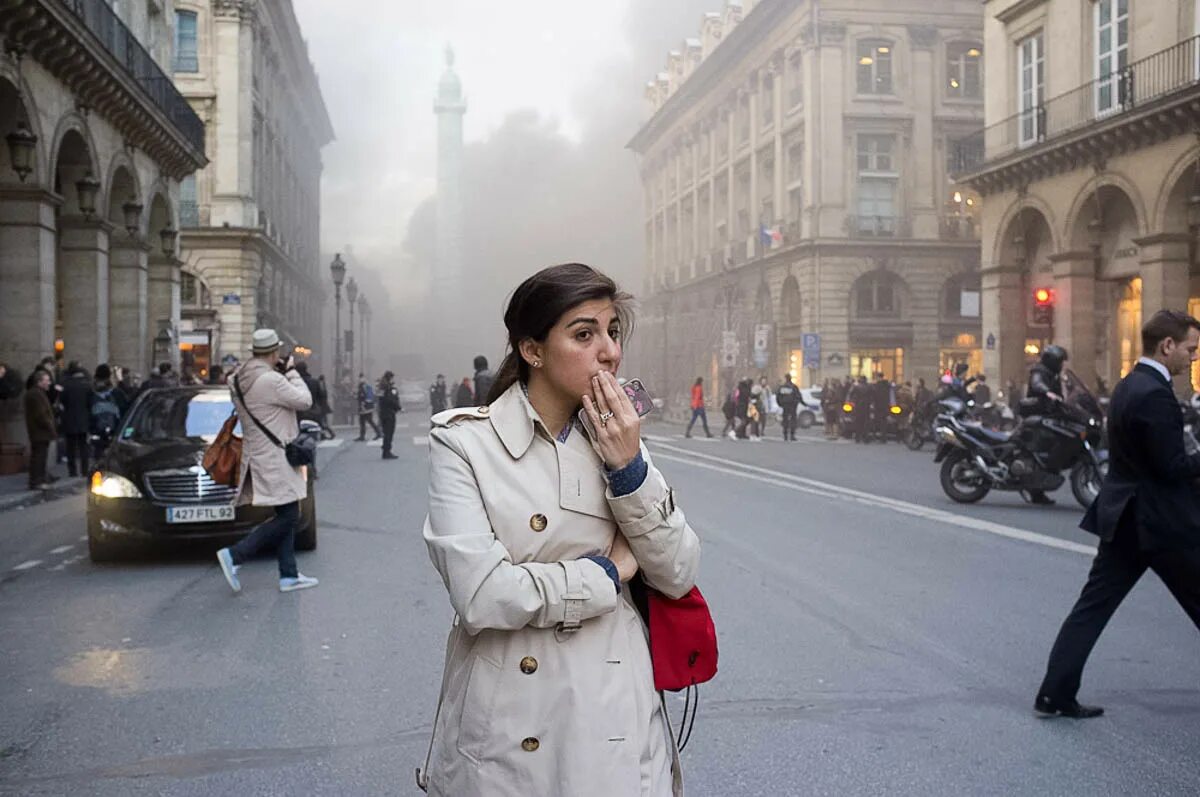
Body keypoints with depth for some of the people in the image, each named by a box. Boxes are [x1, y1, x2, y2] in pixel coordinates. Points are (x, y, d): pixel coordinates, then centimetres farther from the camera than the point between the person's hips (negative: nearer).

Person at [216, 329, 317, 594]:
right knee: (288, 517, -4)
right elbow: (304, 400, -13)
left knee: (287, 517, 14)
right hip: (274, 460, -10)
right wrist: (291, 372, 0)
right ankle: (234, 555, -8)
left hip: (257, 457, 10)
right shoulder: (271, 381, -20)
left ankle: (288, 575, 15)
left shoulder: (239, 380, 7)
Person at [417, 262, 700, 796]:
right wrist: (607, 571, -9)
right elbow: (479, 594, -20)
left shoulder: (615, 438, 2)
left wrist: (629, 468, -14)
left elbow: (678, 576, -1)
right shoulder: (463, 441, -10)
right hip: (505, 729, -3)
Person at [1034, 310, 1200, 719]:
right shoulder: (1155, 394, -18)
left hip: (1123, 517, 9)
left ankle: (1055, 694, 6)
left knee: (1093, 606, 6)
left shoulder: (1128, 386, 13)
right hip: (1161, 522, -9)